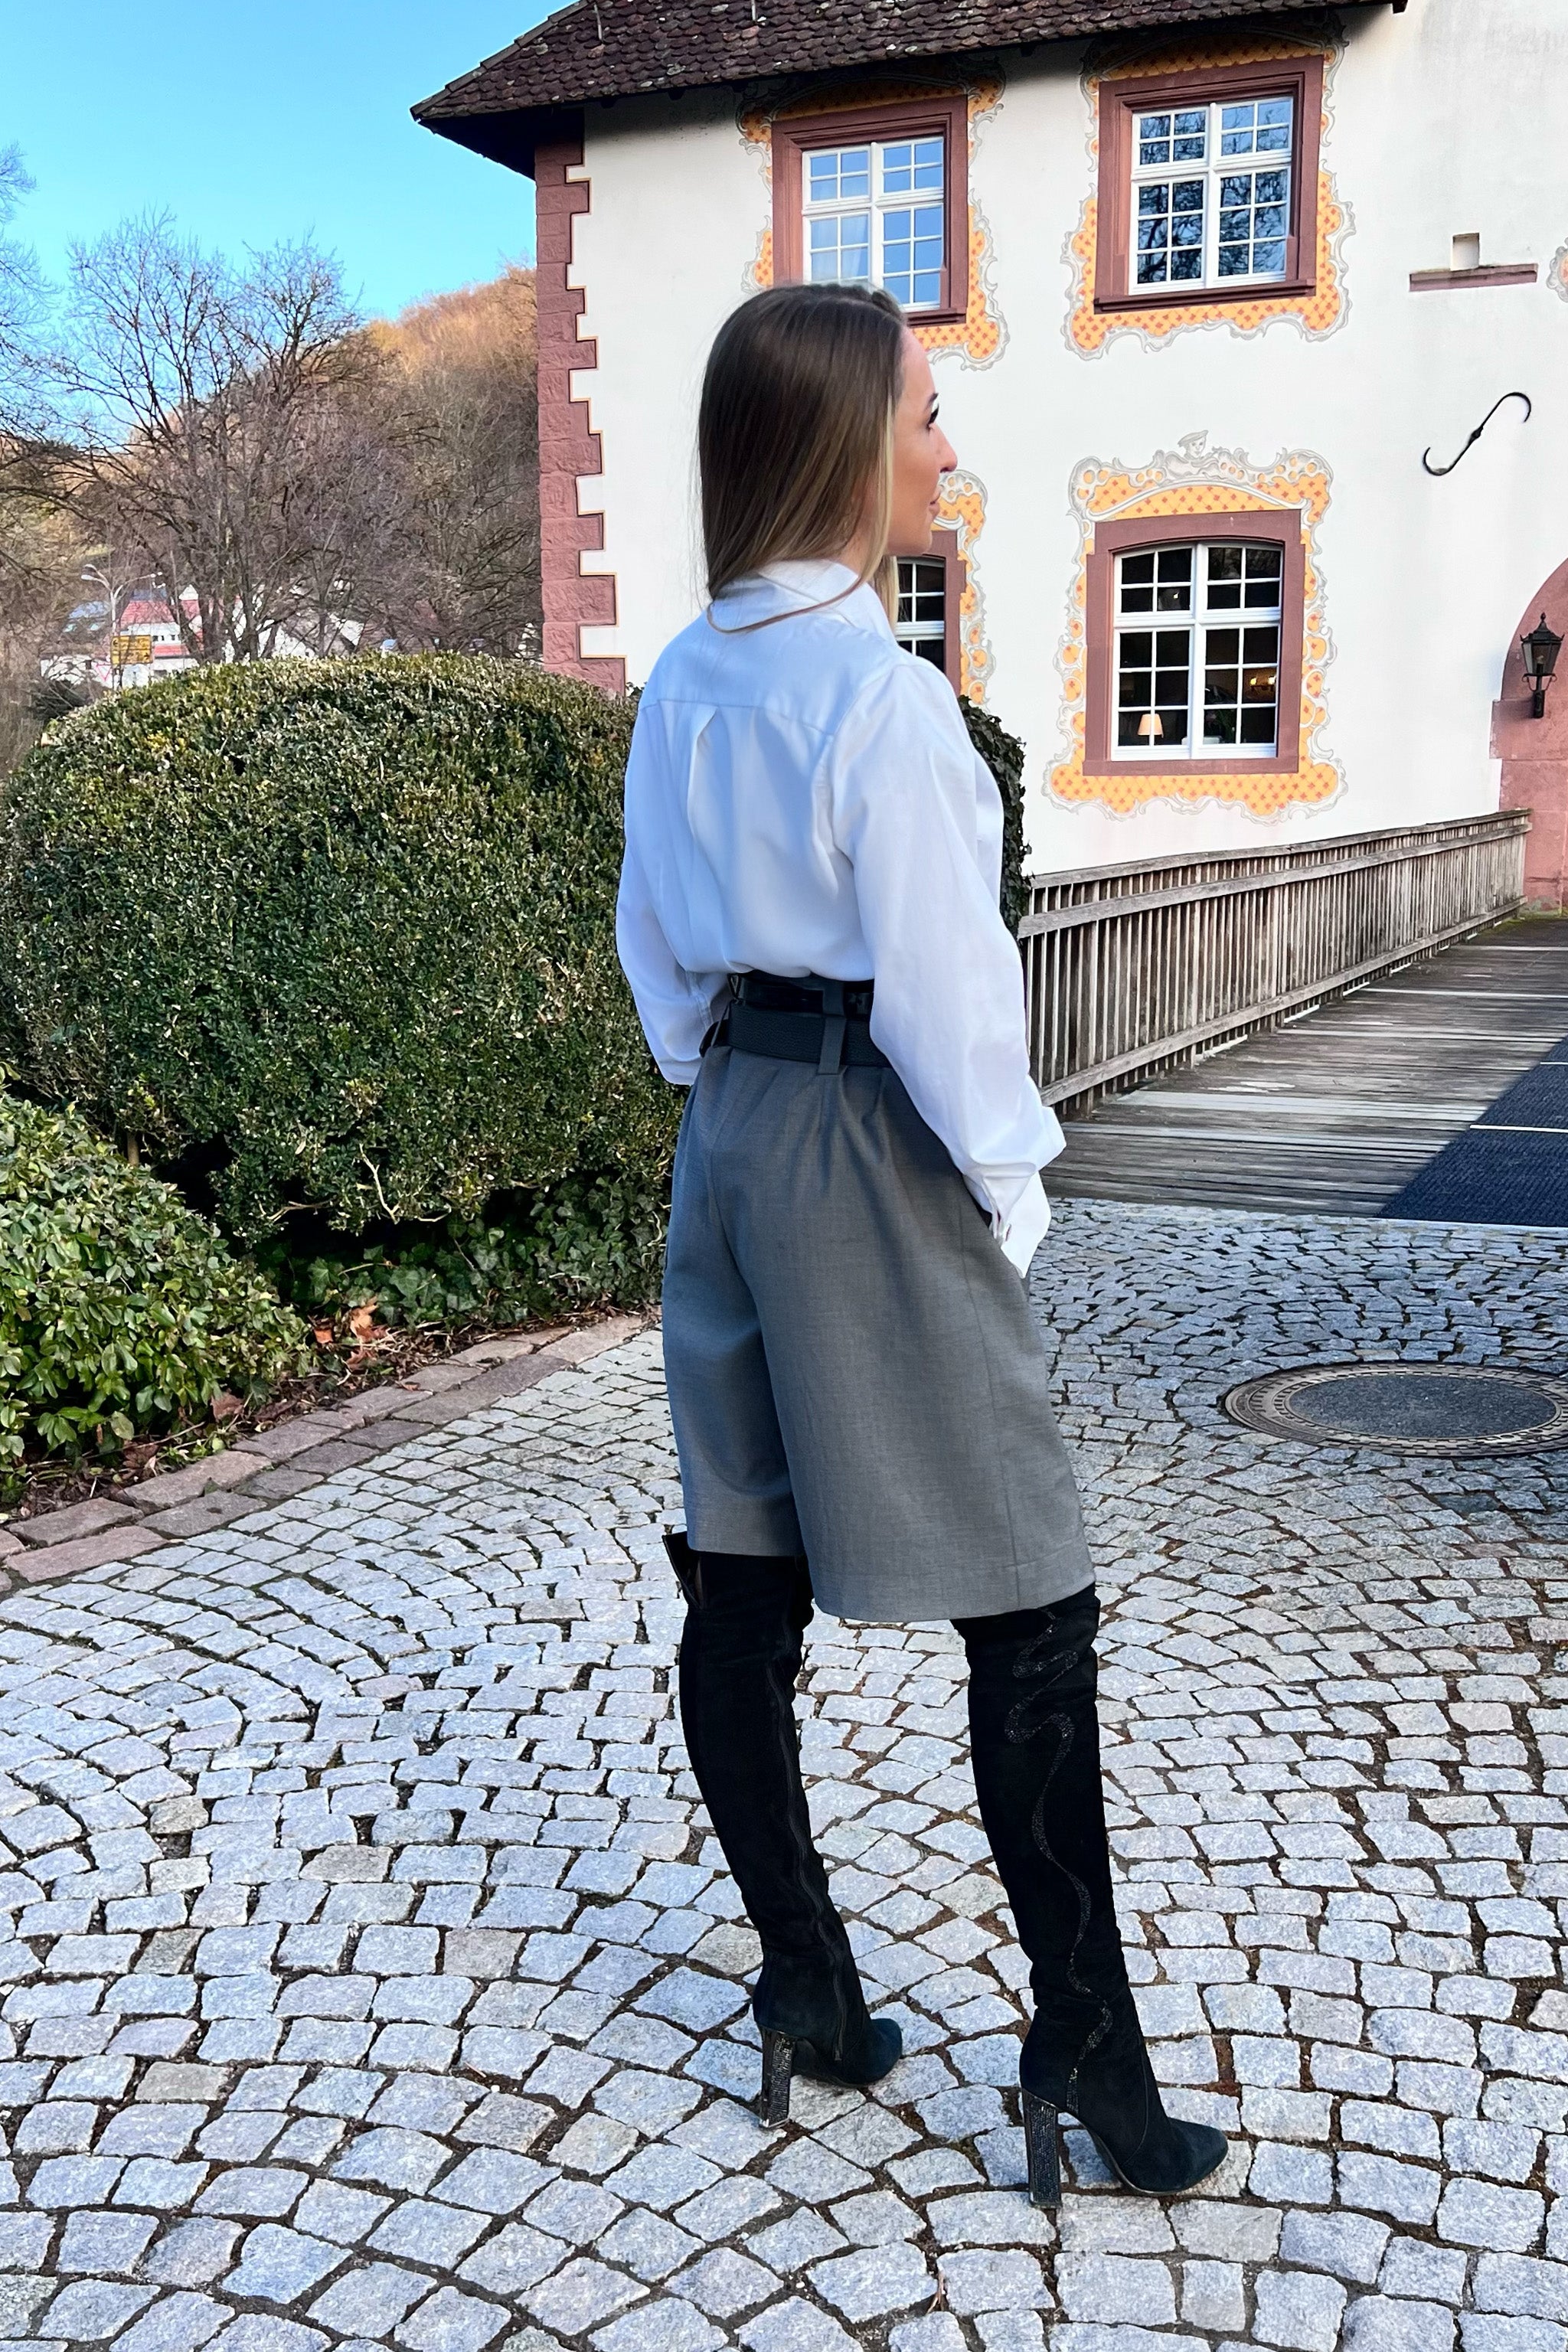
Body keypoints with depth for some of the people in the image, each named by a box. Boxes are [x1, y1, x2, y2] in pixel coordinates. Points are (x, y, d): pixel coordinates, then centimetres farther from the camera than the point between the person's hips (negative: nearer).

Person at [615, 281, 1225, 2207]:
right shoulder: (878, 691, -18)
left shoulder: (682, 684, 7)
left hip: (732, 1131, 9)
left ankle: (804, 1985, 28)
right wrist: (1006, 1184, -5)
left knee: (744, 1581, 13)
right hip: (874, 1153, -8)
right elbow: (941, 976, -18)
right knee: (1026, 1611, 2)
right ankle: (1084, 2051, 13)